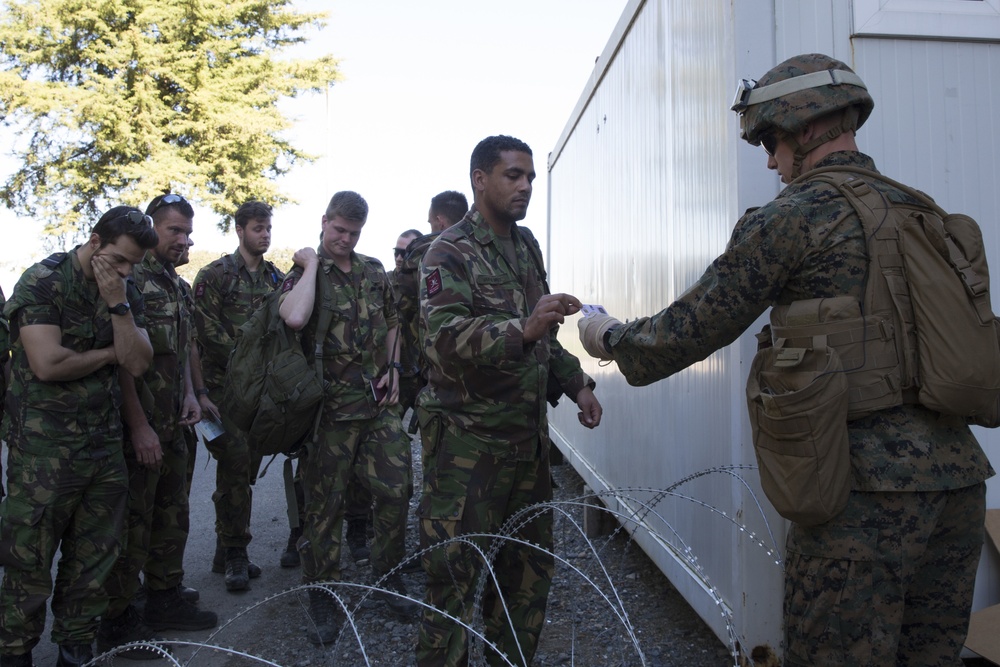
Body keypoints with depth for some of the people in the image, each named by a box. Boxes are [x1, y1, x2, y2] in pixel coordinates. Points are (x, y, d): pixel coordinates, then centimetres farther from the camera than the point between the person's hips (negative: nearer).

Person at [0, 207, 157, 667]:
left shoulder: (126, 292, 8)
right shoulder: (42, 282, -10)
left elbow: (138, 364, -2)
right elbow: (47, 364, -21)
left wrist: (117, 304, -12)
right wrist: (108, 354, -6)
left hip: (105, 444, 6)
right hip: (44, 450, -5)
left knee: (93, 560, 12)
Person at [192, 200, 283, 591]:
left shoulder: (275, 277, 15)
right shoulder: (215, 275, -3)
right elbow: (208, 331, -10)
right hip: (226, 386, -5)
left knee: (247, 470, 8)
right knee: (234, 467, -7)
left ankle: (230, 552, 19)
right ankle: (234, 554, 4)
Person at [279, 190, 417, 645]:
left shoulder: (374, 271, 11)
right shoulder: (304, 274, -5)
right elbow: (294, 318, -28)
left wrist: (393, 369, 10)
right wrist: (312, 266, -16)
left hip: (380, 403, 4)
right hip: (331, 407, -4)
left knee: (395, 490, 5)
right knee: (324, 502, 4)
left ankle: (389, 575, 26)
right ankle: (323, 597, 20)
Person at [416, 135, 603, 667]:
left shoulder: (527, 245, 13)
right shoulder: (449, 253, -10)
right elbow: (444, 340, -25)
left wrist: (576, 383, 15)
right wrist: (522, 330, -37)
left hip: (528, 436, 8)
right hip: (469, 439, -7)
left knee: (530, 566, 16)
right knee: (454, 575, -2)